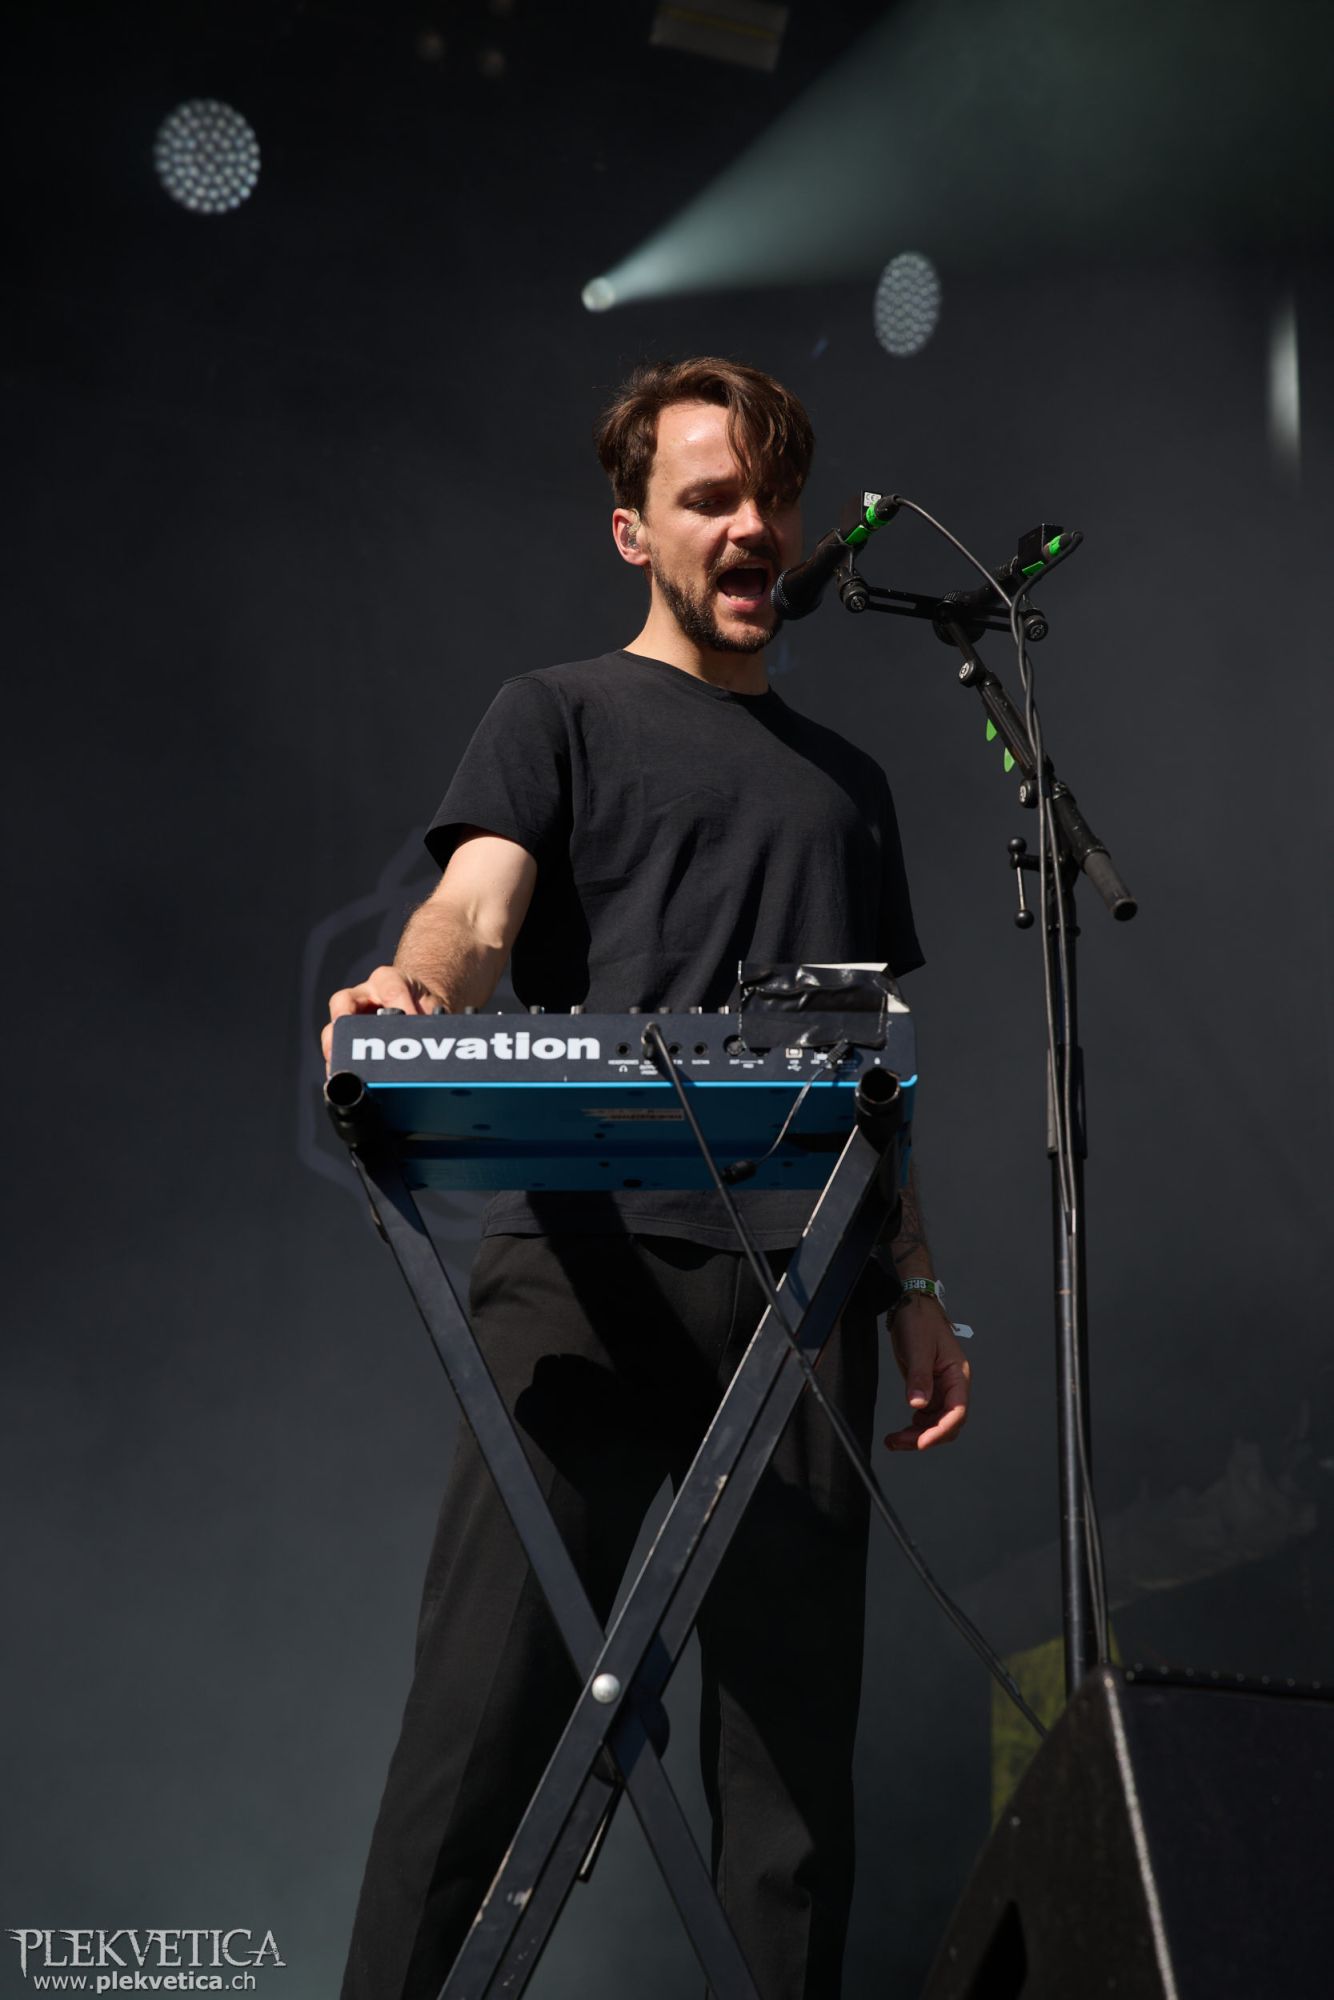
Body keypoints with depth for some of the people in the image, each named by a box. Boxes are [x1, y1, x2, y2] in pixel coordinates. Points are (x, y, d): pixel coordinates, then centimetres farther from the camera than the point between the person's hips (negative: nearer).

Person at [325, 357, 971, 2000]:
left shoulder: (845, 783, 27)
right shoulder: (562, 716, 13)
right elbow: (478, 902, -6)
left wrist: (918, 1290, 16)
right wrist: (409, 983, -30)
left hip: (800, 1287, 4)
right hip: (587, 1262, -4)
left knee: (795, 1723, 1)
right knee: (492, 1703, -11)